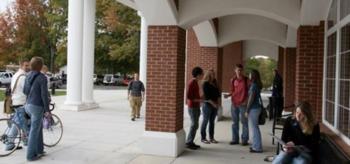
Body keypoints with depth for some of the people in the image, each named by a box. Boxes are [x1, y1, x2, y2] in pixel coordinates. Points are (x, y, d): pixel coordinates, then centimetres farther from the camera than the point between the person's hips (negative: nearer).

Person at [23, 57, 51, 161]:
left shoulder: (28, 76, 8)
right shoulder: (42, 78, -16)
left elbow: (25, 91, 15)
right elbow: (44, 95, -17)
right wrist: (47, 110, -12)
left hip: (28, 105, 8)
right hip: (37, 106, -8)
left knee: (39, 127, 21)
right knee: (34, 131, 0)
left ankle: (39, 150, 29)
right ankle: (31, 155, 8)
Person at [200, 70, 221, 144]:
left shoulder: (214, 84, 12)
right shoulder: (205, 84, -9)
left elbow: (217, 93, 13)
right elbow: (206, 96, -15)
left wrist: (218, 102, 1)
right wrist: (213, 103, -18)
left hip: (215, 105, 7)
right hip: (207, 104, -7)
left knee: (212, 121, 10)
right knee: (205, 121, 0)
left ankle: (211, 138, 17)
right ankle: (203, 138, 7)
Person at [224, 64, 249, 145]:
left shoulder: (246, 80, -3)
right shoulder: (233, 80, 8)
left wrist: (246, 100, -13)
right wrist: (228, 95, -2)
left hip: (243, 104, -4)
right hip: (234, 104, 4)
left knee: (244, 122, 2)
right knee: (234, 122, 10)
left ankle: (245, 139, 11)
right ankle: (235, 139, 19)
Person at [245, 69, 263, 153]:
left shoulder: (253, 86, -16)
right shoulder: (257, 85, 11)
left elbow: (251, 99, -17)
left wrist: (247, 111, -13)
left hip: (253, 109, -9)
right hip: (257, 107, 9)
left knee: (254, 128, -3)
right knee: (255, 127, 16)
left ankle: (257, 147, 2)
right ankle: (256, 145, 25)